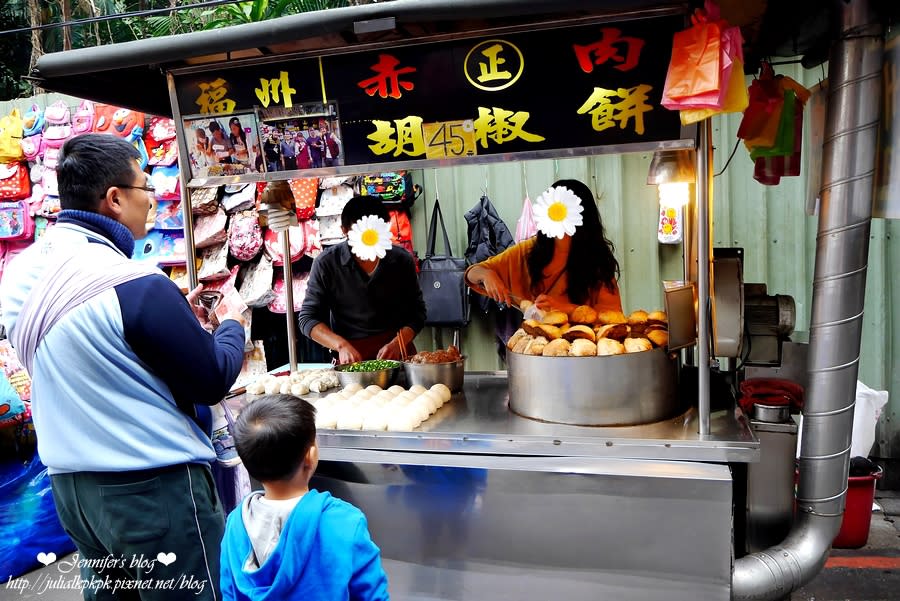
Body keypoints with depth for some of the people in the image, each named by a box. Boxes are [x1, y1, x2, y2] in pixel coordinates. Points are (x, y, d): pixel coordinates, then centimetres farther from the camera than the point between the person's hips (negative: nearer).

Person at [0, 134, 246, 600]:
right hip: (155, 487, -8)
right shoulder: (134, 285, -23)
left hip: (70, 484, 8)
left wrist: (174, 315, 12)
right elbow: (213, 383, -15)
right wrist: (233, 327, 2)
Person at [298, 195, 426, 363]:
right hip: (350, 357, -1)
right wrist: (342, 345, -15)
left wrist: (397, 343, -8)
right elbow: (307, 318, 1)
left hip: (398, 352, 2)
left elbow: (417, 312, 9)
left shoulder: (402, 260, 2)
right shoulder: (326, 263, -3)